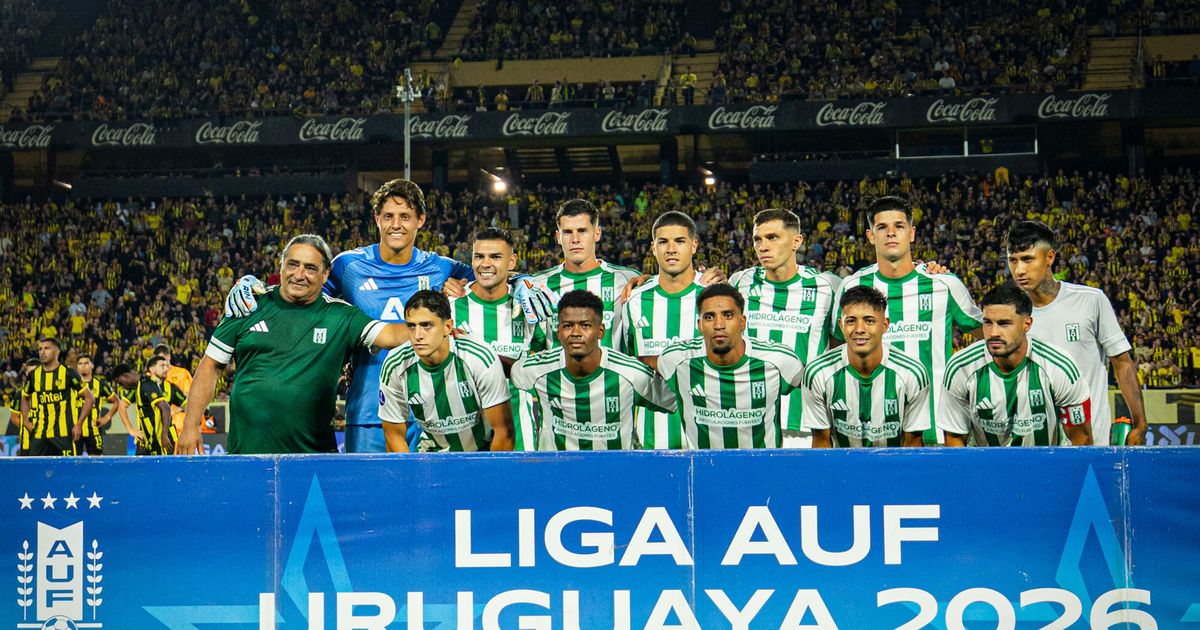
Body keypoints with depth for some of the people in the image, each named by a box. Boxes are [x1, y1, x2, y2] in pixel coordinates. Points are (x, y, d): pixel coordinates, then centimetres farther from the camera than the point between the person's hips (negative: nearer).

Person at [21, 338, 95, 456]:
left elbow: (90, 398, 1)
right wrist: (28, 423, 13)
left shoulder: (68, 373, -3)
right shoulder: (34, 375, 9)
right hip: (39, 435, 4)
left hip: (64, 433, -4)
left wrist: (78, 424, -4)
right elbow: (25, 399, 26)